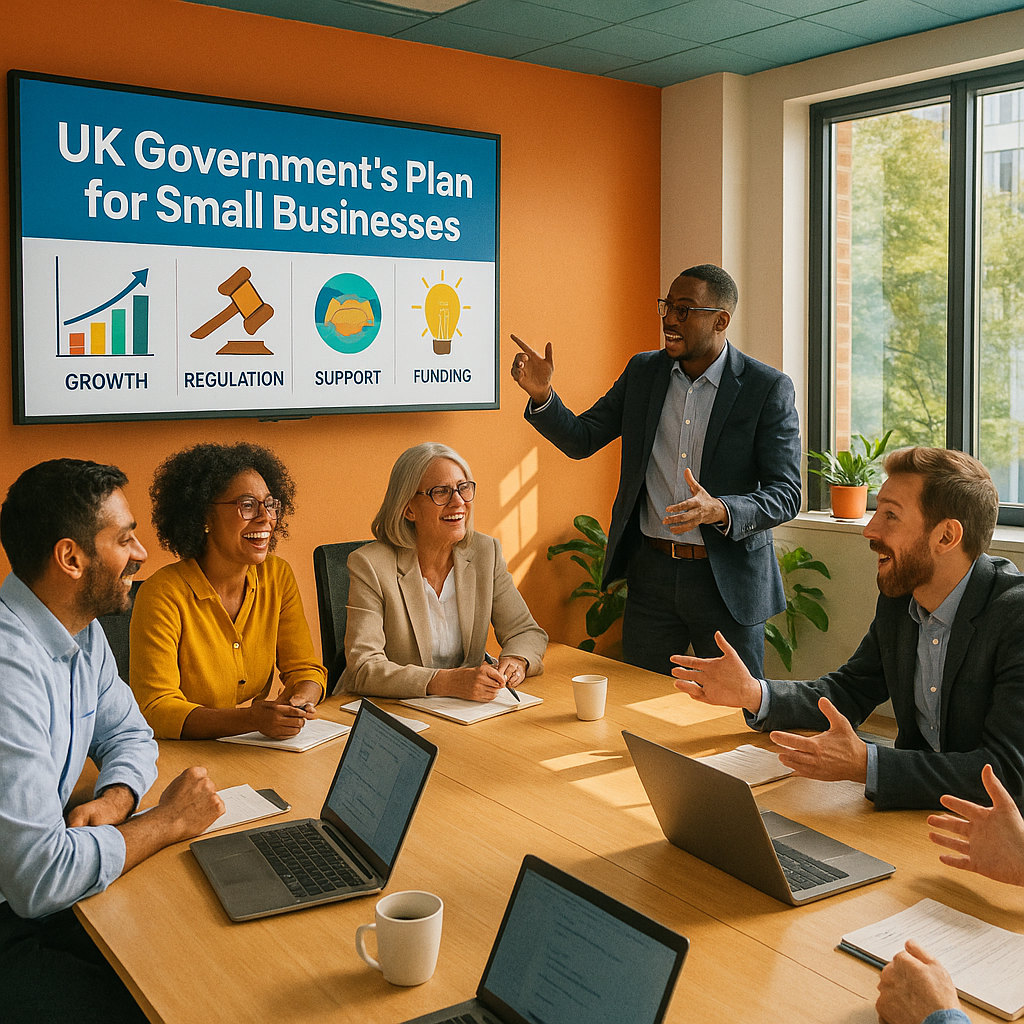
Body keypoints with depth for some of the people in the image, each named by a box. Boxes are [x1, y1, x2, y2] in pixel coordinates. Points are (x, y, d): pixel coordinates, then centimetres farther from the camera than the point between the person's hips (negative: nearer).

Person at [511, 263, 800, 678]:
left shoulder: (768, 388, -9)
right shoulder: (642, 371, 4)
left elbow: (785, 493, -12)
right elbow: (580, 440, 5)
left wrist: (720, 510, -30)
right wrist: (541, 394, -13)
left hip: (728, 578, -3)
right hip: (651, 570, 3)